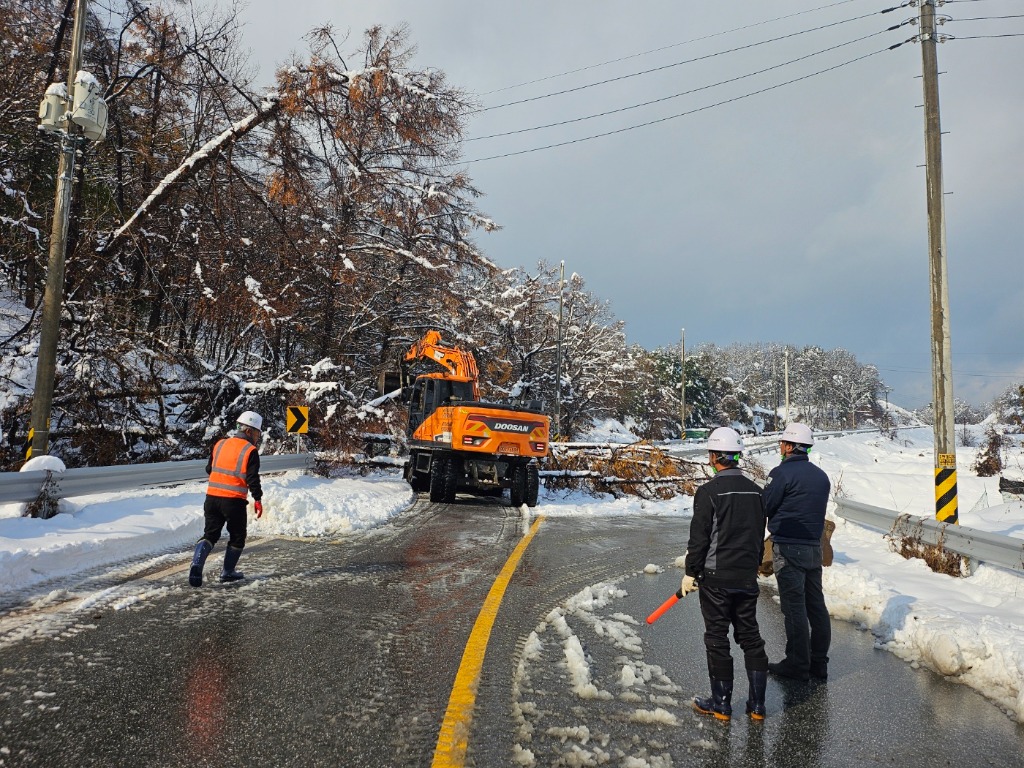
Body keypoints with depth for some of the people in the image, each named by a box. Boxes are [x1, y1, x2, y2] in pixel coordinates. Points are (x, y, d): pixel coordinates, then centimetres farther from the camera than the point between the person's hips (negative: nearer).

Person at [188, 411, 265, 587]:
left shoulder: (220, 444, 9)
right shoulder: (250, 451, -7)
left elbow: (209, 469, 18)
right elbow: (252, 478, -12)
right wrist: (258, 499, -2)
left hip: (212, 496, 5)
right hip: (234, 500, -4)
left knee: (210, 534, 13)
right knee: (237, 537, 14)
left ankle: (197, 564, -9)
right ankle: (228, 572, 20)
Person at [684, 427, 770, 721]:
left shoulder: (709, 491, -16)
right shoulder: (755, 490, 4)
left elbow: (699, 537, -14)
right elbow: (760, 534, 13)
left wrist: (691, 573, -4)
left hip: (716, 577, -6)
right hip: (748, 578, 6)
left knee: (717, 639, 6)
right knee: (750, 637, 15)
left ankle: (721, 704, 16)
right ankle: (757, 704, 21)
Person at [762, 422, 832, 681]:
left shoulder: (782, 473, -14)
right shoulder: (821, 476, 10)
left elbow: (764, 507, -13)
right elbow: (817, 510, 16)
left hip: (788, 548, -7)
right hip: (814, 547, 8)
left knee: (794, 607, -1)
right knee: (816, 605, 12)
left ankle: (797, 664, 7)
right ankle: (818, 662, 21)